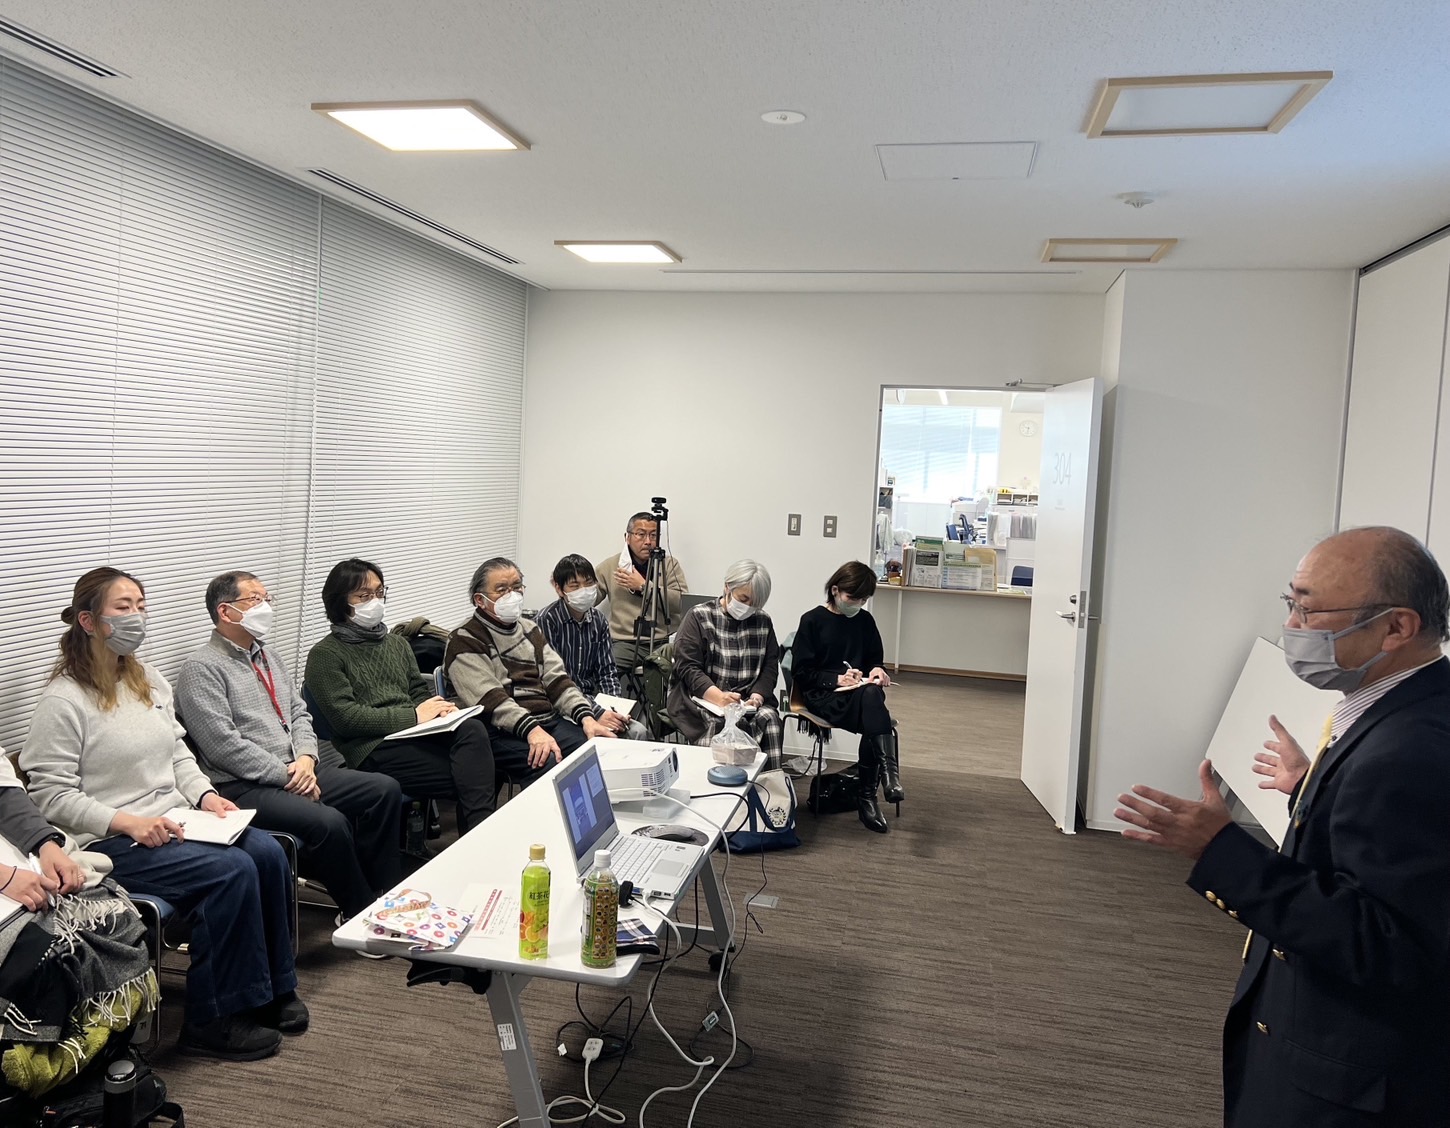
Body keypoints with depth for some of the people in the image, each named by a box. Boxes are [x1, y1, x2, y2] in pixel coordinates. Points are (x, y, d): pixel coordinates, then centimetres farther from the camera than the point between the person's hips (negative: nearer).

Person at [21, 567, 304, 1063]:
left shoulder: (150, 681, 12)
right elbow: (51, 795, -14)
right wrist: (128, 822, -23)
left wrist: (205, 794, 0)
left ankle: (273, 989, 1)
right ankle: (210, 1021, -10)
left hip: (175, 822, 8)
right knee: (231, 870, -25)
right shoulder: (63, 700, -11)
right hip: (111, 843, -7)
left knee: (268, 853, -15)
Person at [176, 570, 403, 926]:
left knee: (385, 789, -6)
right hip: (244, 788, -8)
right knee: (329, 823, -30)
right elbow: (224, 746, -16)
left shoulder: (268, 657, 18)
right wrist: (286, 775, -15)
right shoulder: (201, 668, -8)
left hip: (297, 772, 8)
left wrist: (306, 758, -3)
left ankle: (382, 897, 1)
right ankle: (361, 915, -11)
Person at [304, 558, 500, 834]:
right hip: (374, 748, -6)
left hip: (416, 733, 6)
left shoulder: (397, 642, 25)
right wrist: (413, 716, -13)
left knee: (473, 729, -30)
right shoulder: (325, 655, 3)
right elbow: (345, 717, -7)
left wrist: (440, 708, -2)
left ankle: (482, 828, -33)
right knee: (472, 774, -28)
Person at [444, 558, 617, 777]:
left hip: (550, 721, 6)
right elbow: (489, 697, -15)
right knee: (551, 765, -34)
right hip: (503, 732, -6)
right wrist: (531, 729, -28)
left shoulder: (530, 629, 21)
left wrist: (586, 717, -4)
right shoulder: (465, 640, -1)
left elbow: (556, 679, 13)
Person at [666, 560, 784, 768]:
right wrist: (718, 697, -22)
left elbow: (770, 667, 10)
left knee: (769, 718, -27)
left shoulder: (763, 621, 13)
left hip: (748, 700, 3)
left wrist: (758, 695, -11)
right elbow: (687, 667, -7)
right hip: (702, 698, -3)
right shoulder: (699, 617, 0)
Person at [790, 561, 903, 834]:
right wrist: (837, 679, -16)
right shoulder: (812, 621, -2)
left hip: (861, 692, 4)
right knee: (870, 699, -36)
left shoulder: (865, 620, 12)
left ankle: (867, 796, -28)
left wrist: (876, 669, -3)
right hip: (822, 696, -4)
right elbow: (800, 672, -4)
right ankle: (889, 771, -36)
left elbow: (874, 658, 22)